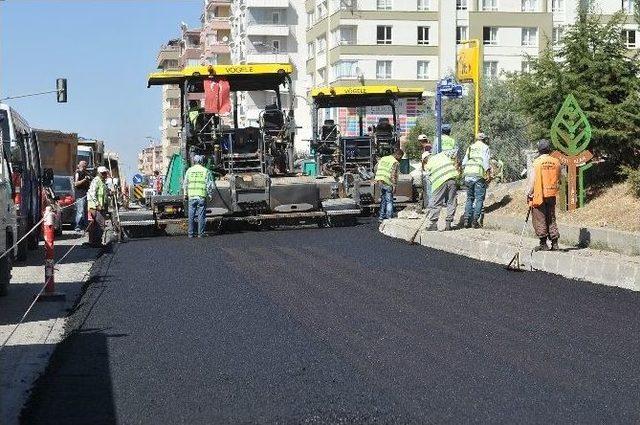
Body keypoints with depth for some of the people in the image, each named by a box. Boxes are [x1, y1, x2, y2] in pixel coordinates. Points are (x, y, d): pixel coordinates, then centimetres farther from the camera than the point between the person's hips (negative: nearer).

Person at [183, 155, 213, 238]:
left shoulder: (189, 170, 6)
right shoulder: (206, 171, -1)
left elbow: (185, 184, 8)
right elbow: (209, 185, -3)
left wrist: (185, 194, 17)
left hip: (191, 196, 2)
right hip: (202, 197, -2)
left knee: (191, 215, 7)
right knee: (201, 215, 2)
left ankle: (191, 233, 9)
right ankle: (201, 233, 2)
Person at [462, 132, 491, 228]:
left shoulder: (470, 147, 20)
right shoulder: (485, 147, 4)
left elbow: (464, 162, 17)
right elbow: (486, 161, -9)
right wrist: (488, 173, -10)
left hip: (468, 175, 5)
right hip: (479, 175, -5)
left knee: (469, 198, 12)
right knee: (479, 199, -1)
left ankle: (467, 220, 6)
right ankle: (476, 220, -9)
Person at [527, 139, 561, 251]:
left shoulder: (537, 162, -11)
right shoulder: (556, 162, 2)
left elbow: (533, 180, -11)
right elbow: (559, 179, 10)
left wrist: (529, 193, -4)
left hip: (539, 194, -4)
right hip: (552, 195, 5)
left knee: (540, 220, 3)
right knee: (551, 219, 13)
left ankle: (543, 243, 3)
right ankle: (554, 243, 11)